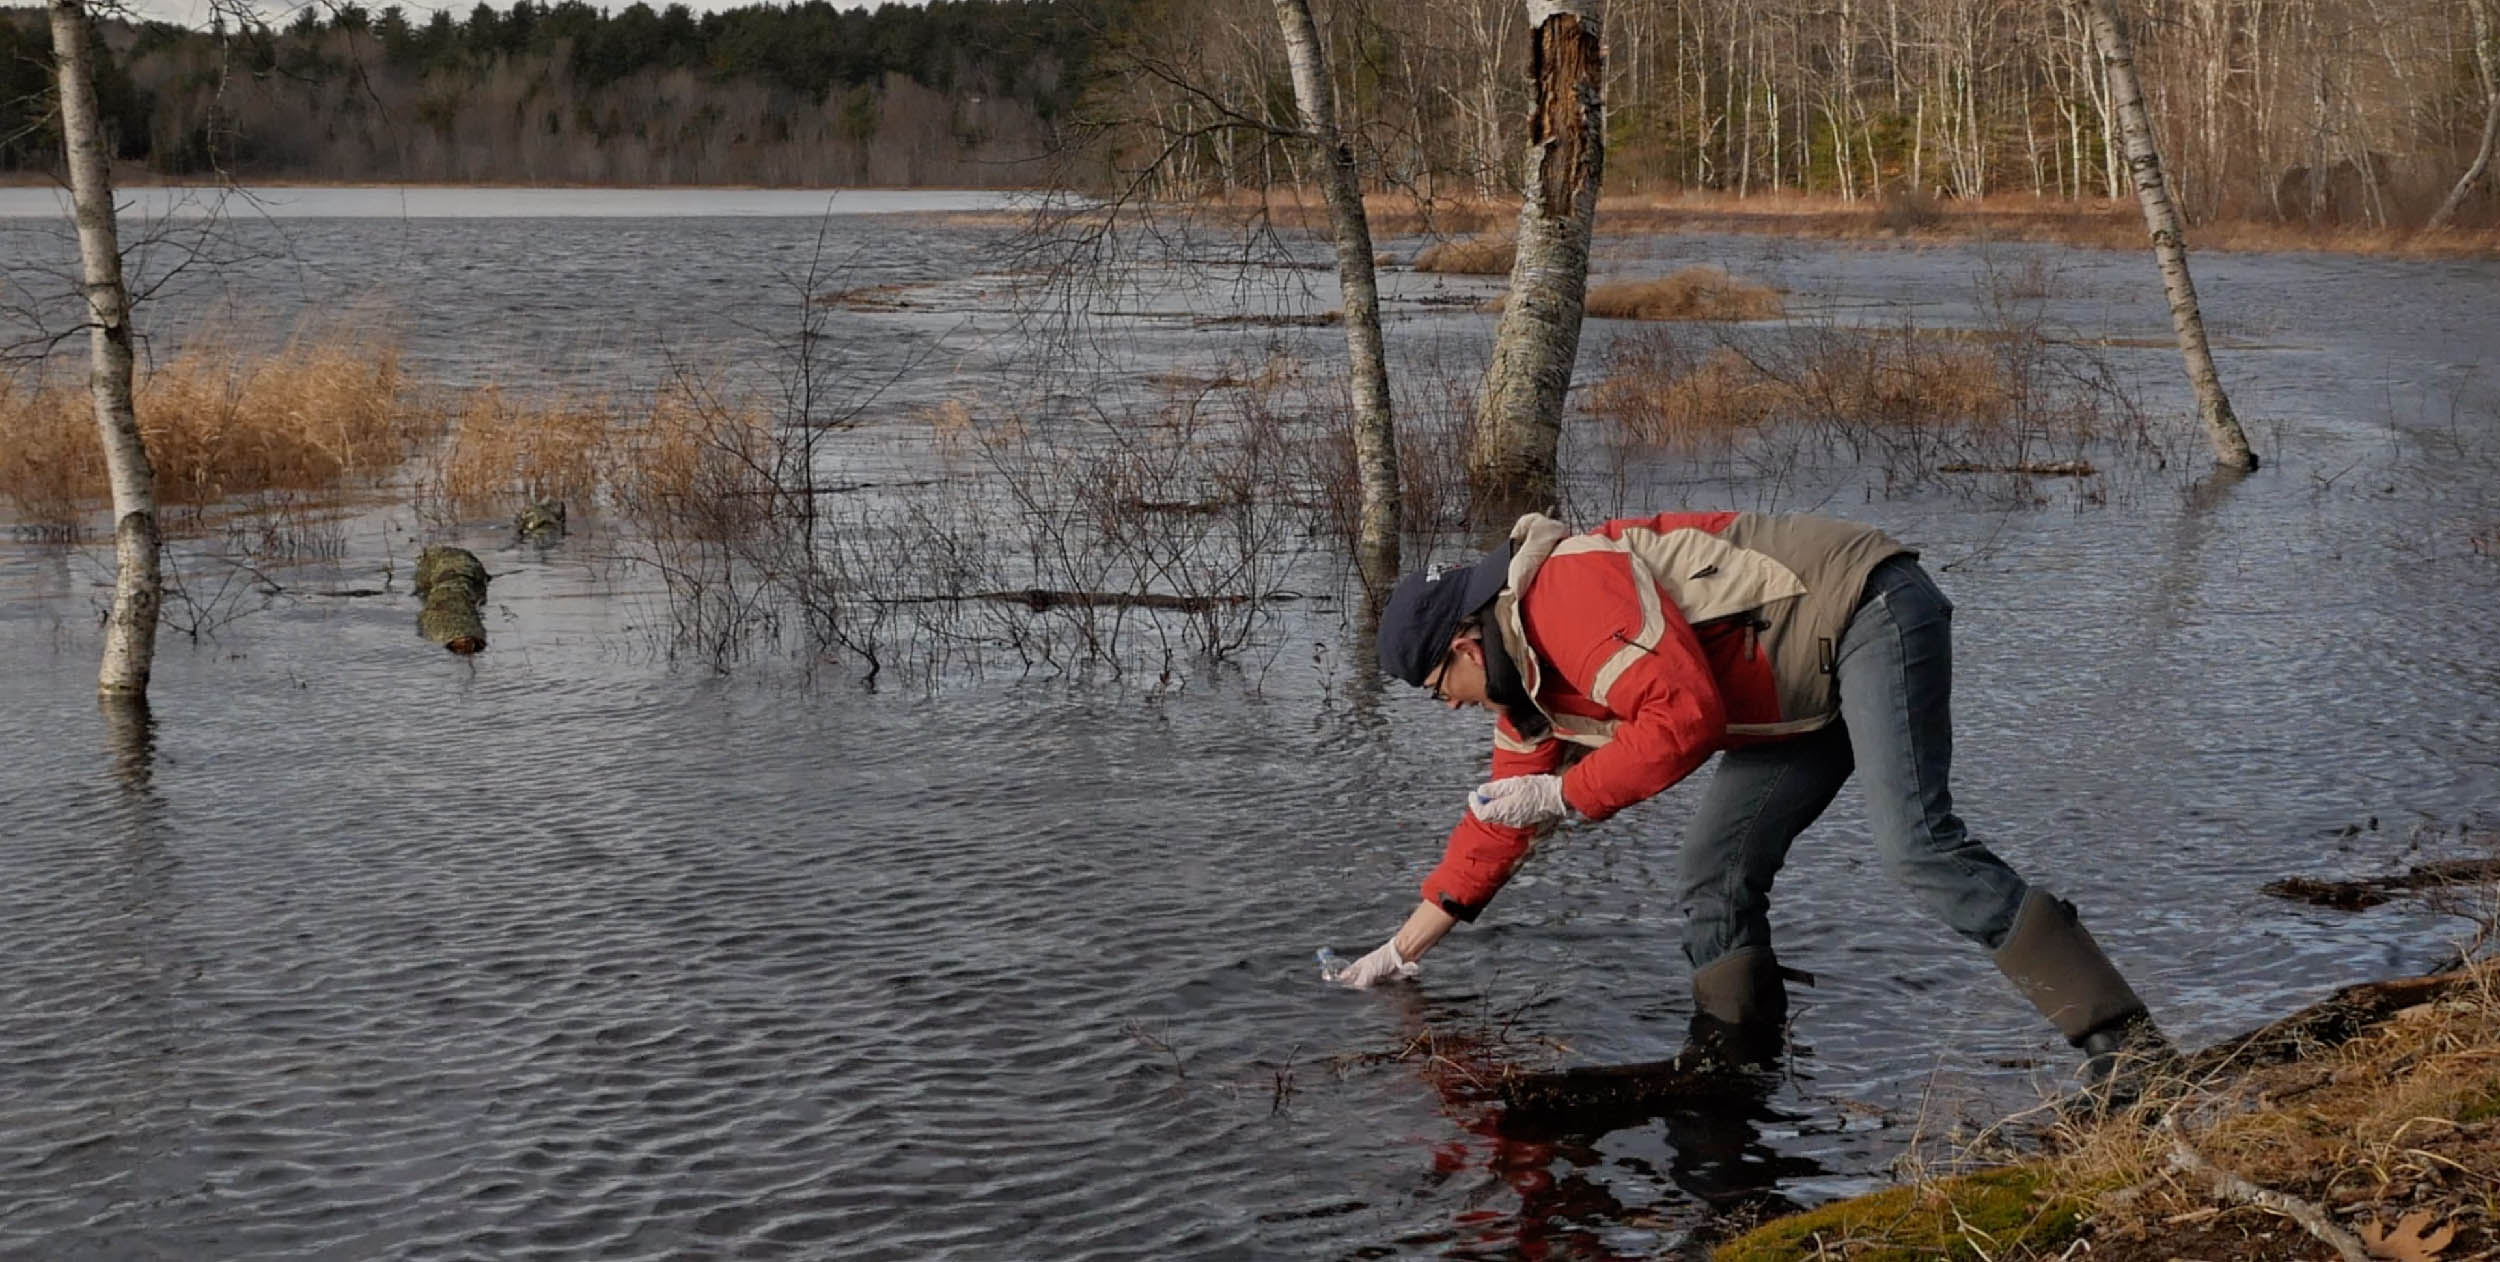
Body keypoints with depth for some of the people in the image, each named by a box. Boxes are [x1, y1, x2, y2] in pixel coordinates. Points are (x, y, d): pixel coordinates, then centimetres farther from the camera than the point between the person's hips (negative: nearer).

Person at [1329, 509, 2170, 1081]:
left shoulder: (1572, 593, -19)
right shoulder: (1534, 684, 14)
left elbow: (1687, 718, -29)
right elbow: (1496, 821, 24)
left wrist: (1564, 795, -18)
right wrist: (1402, 948, 28)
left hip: (1871, 611, -11)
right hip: (1814, 693, 11)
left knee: (1915, 845, -23)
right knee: (1715, 867, 5)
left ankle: (2118, 1037, -24)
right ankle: (1731, 1061, 11)